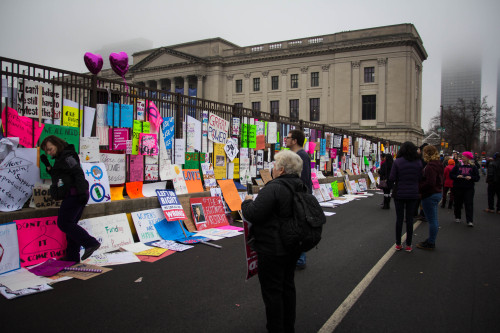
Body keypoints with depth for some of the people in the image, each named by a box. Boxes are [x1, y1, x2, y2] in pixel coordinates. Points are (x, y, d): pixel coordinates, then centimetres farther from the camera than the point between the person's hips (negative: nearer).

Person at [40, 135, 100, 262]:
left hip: (74, 195, -10)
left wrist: (82, 192, -27)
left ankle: (91, 243, -15)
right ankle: (72, 257, 16)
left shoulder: (67, 157, -8)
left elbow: (79, 173, -19)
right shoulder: (61, 159, 23)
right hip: (73, 197, 10)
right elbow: (57, 176, 30)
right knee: (70, 224, 12)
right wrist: (47, 165, 20)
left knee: (64, 223, -11)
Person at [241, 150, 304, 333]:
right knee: (287, 285, 22)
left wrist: (247, 202, -4)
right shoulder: (300, 186, 4)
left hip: (272, 249, -9)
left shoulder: (273, 188, -23)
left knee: (272, 290, 5)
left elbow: (253, 215, -25)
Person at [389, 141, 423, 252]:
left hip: (399, 194, -2)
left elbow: (391, 179, -11)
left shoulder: (397, 162, -10)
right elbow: (420, 178, 1)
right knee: (410, 219, 9)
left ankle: (398, 244, 14)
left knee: (399, 218, 8)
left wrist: (393, 187, 7)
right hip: (413, 194, 2)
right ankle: (408, 245, 14)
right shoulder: (418, 162, -2)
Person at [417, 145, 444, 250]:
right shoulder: (438, 164, 12)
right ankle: (431, 240, 27)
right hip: (437, 193, 10)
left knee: (432, 220, -2)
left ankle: (431, 243, 6)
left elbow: (430, 183, -26)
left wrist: (418, 188, -15)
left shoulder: (430, 166, -20)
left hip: (430, 195, -10)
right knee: (434, 219, 16)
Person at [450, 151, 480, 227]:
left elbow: (477, 178, 3)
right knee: (458, 203, 9)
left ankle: (470, 221, -6)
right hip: (458, 188, 2)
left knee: (469, 204, -7)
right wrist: (457, 176, -15)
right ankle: (458, 218, 26)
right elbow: (451, 175, 4)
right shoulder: (457, 166, 6)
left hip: (469, 189, -1)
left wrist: (471, 178, -16)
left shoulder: (473, 167, 5)